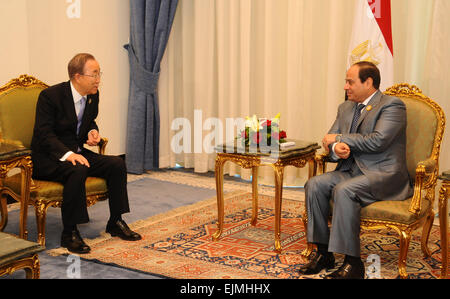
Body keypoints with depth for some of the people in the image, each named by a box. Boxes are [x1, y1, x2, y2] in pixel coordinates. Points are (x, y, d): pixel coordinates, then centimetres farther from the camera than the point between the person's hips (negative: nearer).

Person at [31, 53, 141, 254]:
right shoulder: (50, 95, -16)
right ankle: (69, 233, -26)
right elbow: (44, 134, -20)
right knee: (78, 171, -36)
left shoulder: (93, 95, 4)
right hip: (48, 158, -7)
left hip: (76, 152, 7)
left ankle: (115, 222, 1)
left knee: (117, 164, -11)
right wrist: (67, 154, -35)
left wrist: (92, 132, -3)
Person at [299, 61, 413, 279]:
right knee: (314, 185, -17)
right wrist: (336, 148, -13)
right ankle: (323, 253, -9)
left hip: (383, 173, -7)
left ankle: (352, 263, -25)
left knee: (343, 190, -32)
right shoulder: (346, 108, 16)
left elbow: (378, 141, -20)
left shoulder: (392, 106, -8)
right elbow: (330, 139, 13)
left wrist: (339, 138, -11)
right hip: (351, 170, 7)